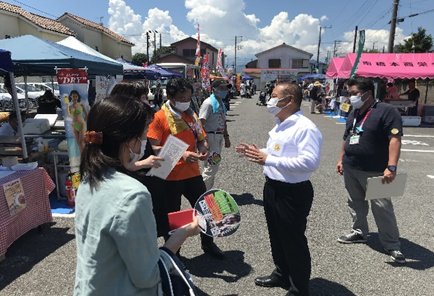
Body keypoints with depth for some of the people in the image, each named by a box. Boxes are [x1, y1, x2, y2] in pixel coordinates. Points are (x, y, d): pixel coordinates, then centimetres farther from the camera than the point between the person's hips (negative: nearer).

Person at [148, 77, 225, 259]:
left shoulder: (191, 115, 9)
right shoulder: (160, 117, -10)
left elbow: (201, 138, 16)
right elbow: (153, 147, -17)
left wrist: (204, 149, -8)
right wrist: (181, 154, -26)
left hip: (193, 172, 6)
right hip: (170, 176, -5)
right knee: (171, 216, 10)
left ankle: (208, 243, 39)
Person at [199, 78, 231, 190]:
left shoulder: (221, 103, 14)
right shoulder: (208, 103, -14)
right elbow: (201, 123, -19)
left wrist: (226, 137, 22)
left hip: (219, 137, 9)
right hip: (211, 136, -9)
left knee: (213, 164, 15)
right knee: (213, 165, -10)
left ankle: (208, 189, 27)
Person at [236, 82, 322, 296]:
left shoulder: (305, 128, -21)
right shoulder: (279, 125, 10)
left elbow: (310, 162, -32)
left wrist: (269, 160, -31)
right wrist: (257, 152, 5)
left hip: (293, 193, -9)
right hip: (272, 188, 10)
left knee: (293, 241, 9)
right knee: (277, 237, 24)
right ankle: (282, 274, 47)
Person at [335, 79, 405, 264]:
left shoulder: (386, 111, -12)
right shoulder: (354, 114, 13)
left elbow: (395, 139, -19)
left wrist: (391, 167, -27)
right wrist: (341, 160, 18)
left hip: (374, 172, -7)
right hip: (350, 169, 7)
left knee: (382, 208, 0)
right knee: (355, 203, 17)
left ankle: (392, 245, 14)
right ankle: (358, 232, 34)